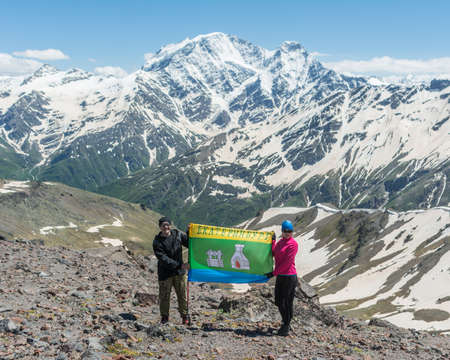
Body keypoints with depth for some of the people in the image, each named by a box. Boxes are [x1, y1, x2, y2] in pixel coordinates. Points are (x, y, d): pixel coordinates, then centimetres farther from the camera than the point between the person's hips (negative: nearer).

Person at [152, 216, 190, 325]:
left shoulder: (178, 234, 0)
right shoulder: (157, 242, -11)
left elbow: (190, 243, 8)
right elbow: (163, 259, -18)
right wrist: (180, 265, -24)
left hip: (179, 272, 2)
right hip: (165, 272, -2)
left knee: (182, 295, 7)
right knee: (164, 296, 5)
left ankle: (185, 316, 23)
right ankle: (164, 316, 24)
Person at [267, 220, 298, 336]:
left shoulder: (293, 244, -11)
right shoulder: (280, 242, 15)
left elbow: (287, 262, -16)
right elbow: (273, 254, 4)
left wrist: (274, 273, -14)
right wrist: (273, 241, 1)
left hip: (289, 276, -8)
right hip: (280, 276, 8)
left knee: (288, 303, -1)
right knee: (278, 302, 12)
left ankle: (286, 326, 11)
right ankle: (285, 323, 29)